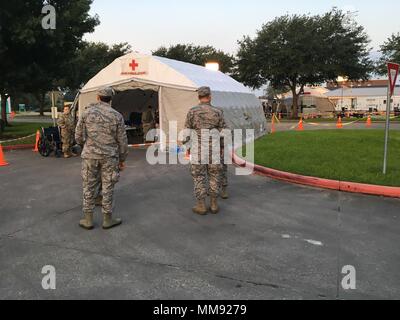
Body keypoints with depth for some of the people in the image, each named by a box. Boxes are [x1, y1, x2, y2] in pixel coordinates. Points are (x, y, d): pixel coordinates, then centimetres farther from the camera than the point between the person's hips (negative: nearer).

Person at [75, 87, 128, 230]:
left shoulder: (87, 112, -1)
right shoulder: (117, 116, -3)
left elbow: (79, 137, 1)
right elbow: (122, 141, -2)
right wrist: (122, 159, 9)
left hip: (90, 155, 1)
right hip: (109, 156, -1)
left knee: (89, 187, 10)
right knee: (108, 188, 8)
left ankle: (88, 220, 18)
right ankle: (107, 220, 17)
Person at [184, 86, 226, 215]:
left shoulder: (192, 111, -4)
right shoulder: (217, 112, -2)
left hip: (198, 149, -1)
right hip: (213, 149, 1)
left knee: (199, 177, 6)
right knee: (214, 177, 11)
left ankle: (201, 206, 9)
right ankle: (214, 205, 15)